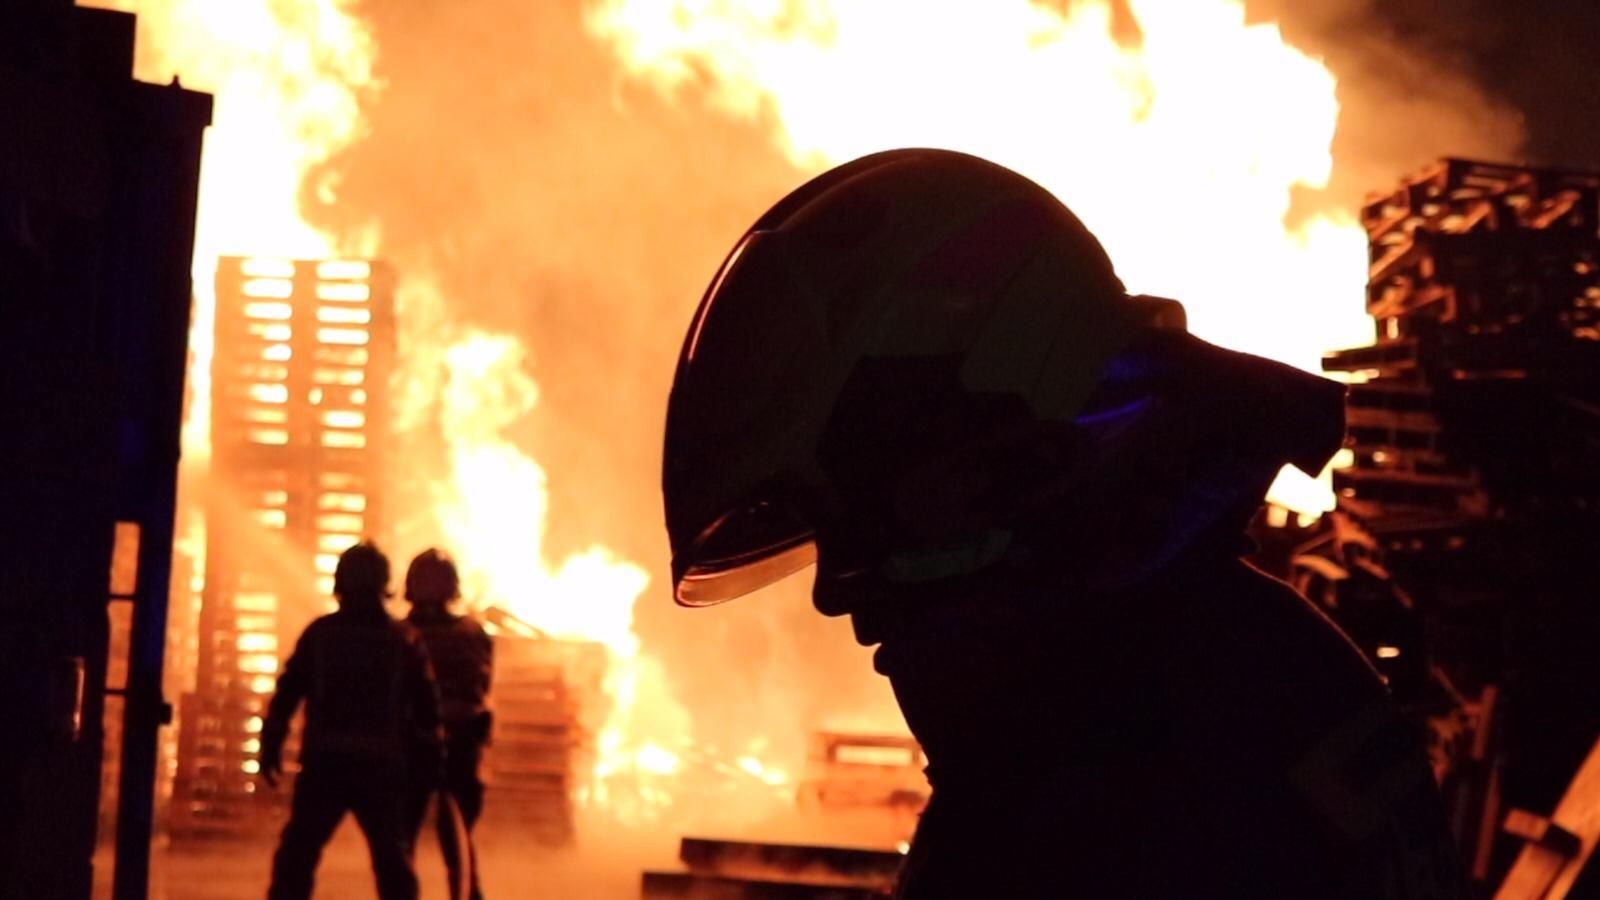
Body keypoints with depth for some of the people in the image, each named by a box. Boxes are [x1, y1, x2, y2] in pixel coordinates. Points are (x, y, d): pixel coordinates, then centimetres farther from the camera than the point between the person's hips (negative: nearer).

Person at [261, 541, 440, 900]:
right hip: (381, 766, 1)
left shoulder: (319, 633, 2)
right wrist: (426, 752, 14)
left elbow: (287, 693, 0)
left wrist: (270, 747, 6)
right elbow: (426, 705, 5)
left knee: (297, 852, 5)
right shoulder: (403, 639, 4)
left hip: (324, 763, -1)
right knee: (393, 858, 10)